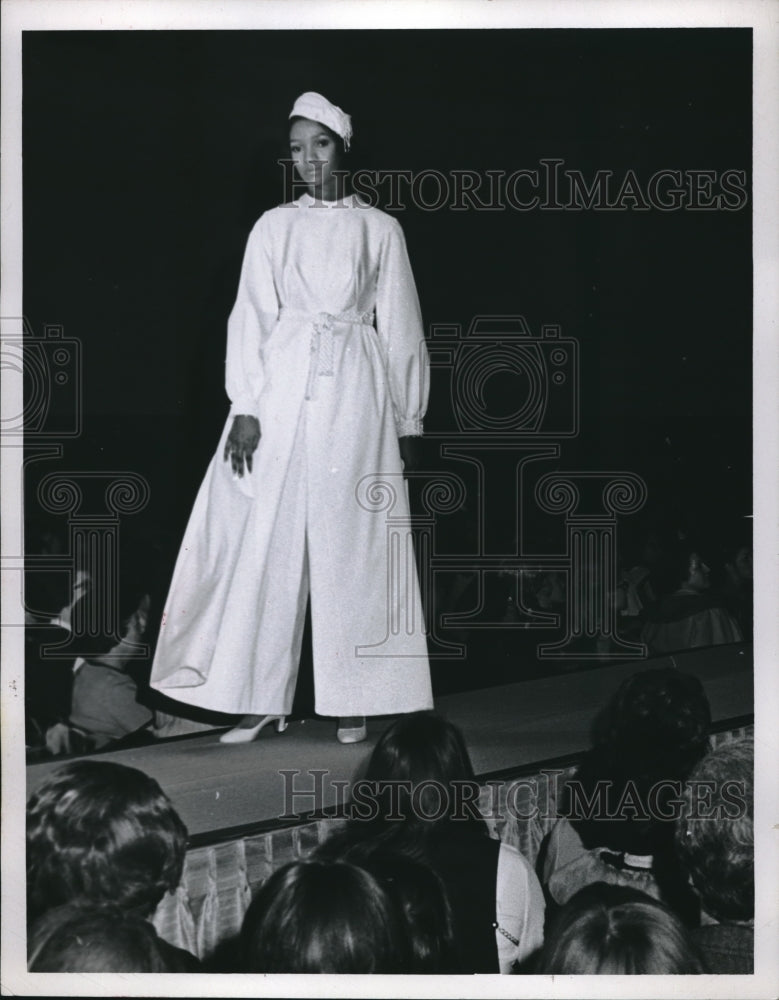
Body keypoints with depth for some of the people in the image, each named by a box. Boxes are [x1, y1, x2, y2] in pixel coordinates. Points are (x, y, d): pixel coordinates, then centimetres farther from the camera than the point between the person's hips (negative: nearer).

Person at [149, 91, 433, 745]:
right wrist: (245, 407, -6)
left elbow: (401, 330, 9)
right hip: (282, 386, 1)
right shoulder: (274, 226, 10)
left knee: (351, 540, -1)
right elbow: (251, 317, 5)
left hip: (355, 392, -1)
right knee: (266, 537, -3)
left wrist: (409, 421, 7)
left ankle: (354, 701, 7)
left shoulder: (380, 229, 8)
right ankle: (259, 698, 4)